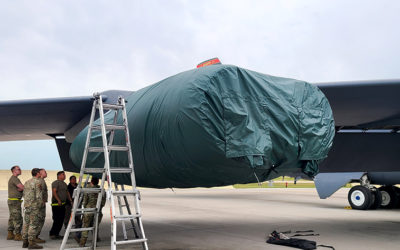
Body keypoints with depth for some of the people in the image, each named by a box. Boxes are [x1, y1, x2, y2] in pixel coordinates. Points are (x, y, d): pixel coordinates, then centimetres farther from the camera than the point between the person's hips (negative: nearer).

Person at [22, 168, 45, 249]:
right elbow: (39, 195, -16)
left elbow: (24, 194, 20)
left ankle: (25, 242, 16)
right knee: (34, 224, -7)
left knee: (27, 223, 13)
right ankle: (31, 243, -8)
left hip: (27, 205, 9)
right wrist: (42, 203, -2)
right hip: (35, 206, -9)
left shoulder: (27, 182, 15)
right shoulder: (37, 182, -11)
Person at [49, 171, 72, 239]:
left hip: (62, 204, 9)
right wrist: (58, 200, -26)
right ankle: (52, 234, -5)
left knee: (61, 220, 8)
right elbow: (54, 192, -18)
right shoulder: (55, 183, -7)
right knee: (57, 220, -11)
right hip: (56, 204, -9)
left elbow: (67, 193, 25)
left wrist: (71, 200, 17)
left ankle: (57, 234, 15)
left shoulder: (64, 184, 20)